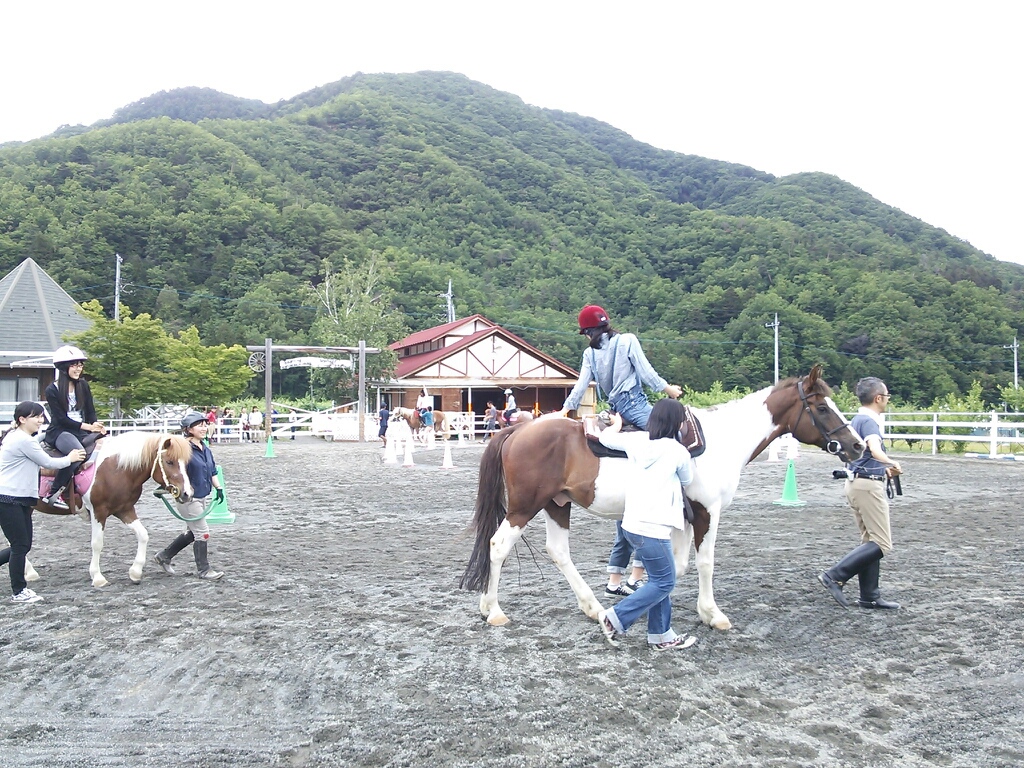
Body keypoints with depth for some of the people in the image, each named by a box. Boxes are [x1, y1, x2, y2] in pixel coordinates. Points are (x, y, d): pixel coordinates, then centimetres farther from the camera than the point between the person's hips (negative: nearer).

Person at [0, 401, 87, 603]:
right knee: (20, 545, -2)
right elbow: (48, 462, -9)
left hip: (20, 499, 10)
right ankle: (19, 591, 8)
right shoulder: (24, 441, -17)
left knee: (23, 546, 12)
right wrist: (70, 458, 7)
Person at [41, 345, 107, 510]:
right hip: (59, 432, -6)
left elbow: (91, 411, 10)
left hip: (82, 431, 6)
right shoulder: (52, 391, -4)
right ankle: (53, 494, -26)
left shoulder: (83, 385, 10)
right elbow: (61, 418, -11)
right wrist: (88, 427, -21)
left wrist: (97, 427, -11)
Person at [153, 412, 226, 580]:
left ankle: (164, 556, 36)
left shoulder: (206, 449, 7)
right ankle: (203, 570, 11)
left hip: (203, 497, 9)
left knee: (193, 532, 20)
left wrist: (219, 488, 5)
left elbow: (212, 472, 15)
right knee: (202, 532, -3)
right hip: (188, 498, -9)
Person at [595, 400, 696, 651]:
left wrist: (617, 424, 39)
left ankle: (661, 635, 25)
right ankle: (616, 618, 3)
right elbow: (687, 480, 9)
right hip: (652, 529, -8)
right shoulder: (679, 452, -11)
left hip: (632, 523, 8)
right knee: (664, 583, 6)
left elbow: (607, 437, 19)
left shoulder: (636, 440, 2)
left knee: (658, 580, 18)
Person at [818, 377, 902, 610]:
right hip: (868, 485, -10)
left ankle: (869, 597, 16)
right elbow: (875, 450, -34)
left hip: (857, 483, 10)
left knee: (871, 541, 13)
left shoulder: (858, 419, 15)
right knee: (882, 544, -7)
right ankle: (835, 576, -10)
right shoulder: (869, 421, -15)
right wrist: (892, 464, -18)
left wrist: (882, 468, 22)